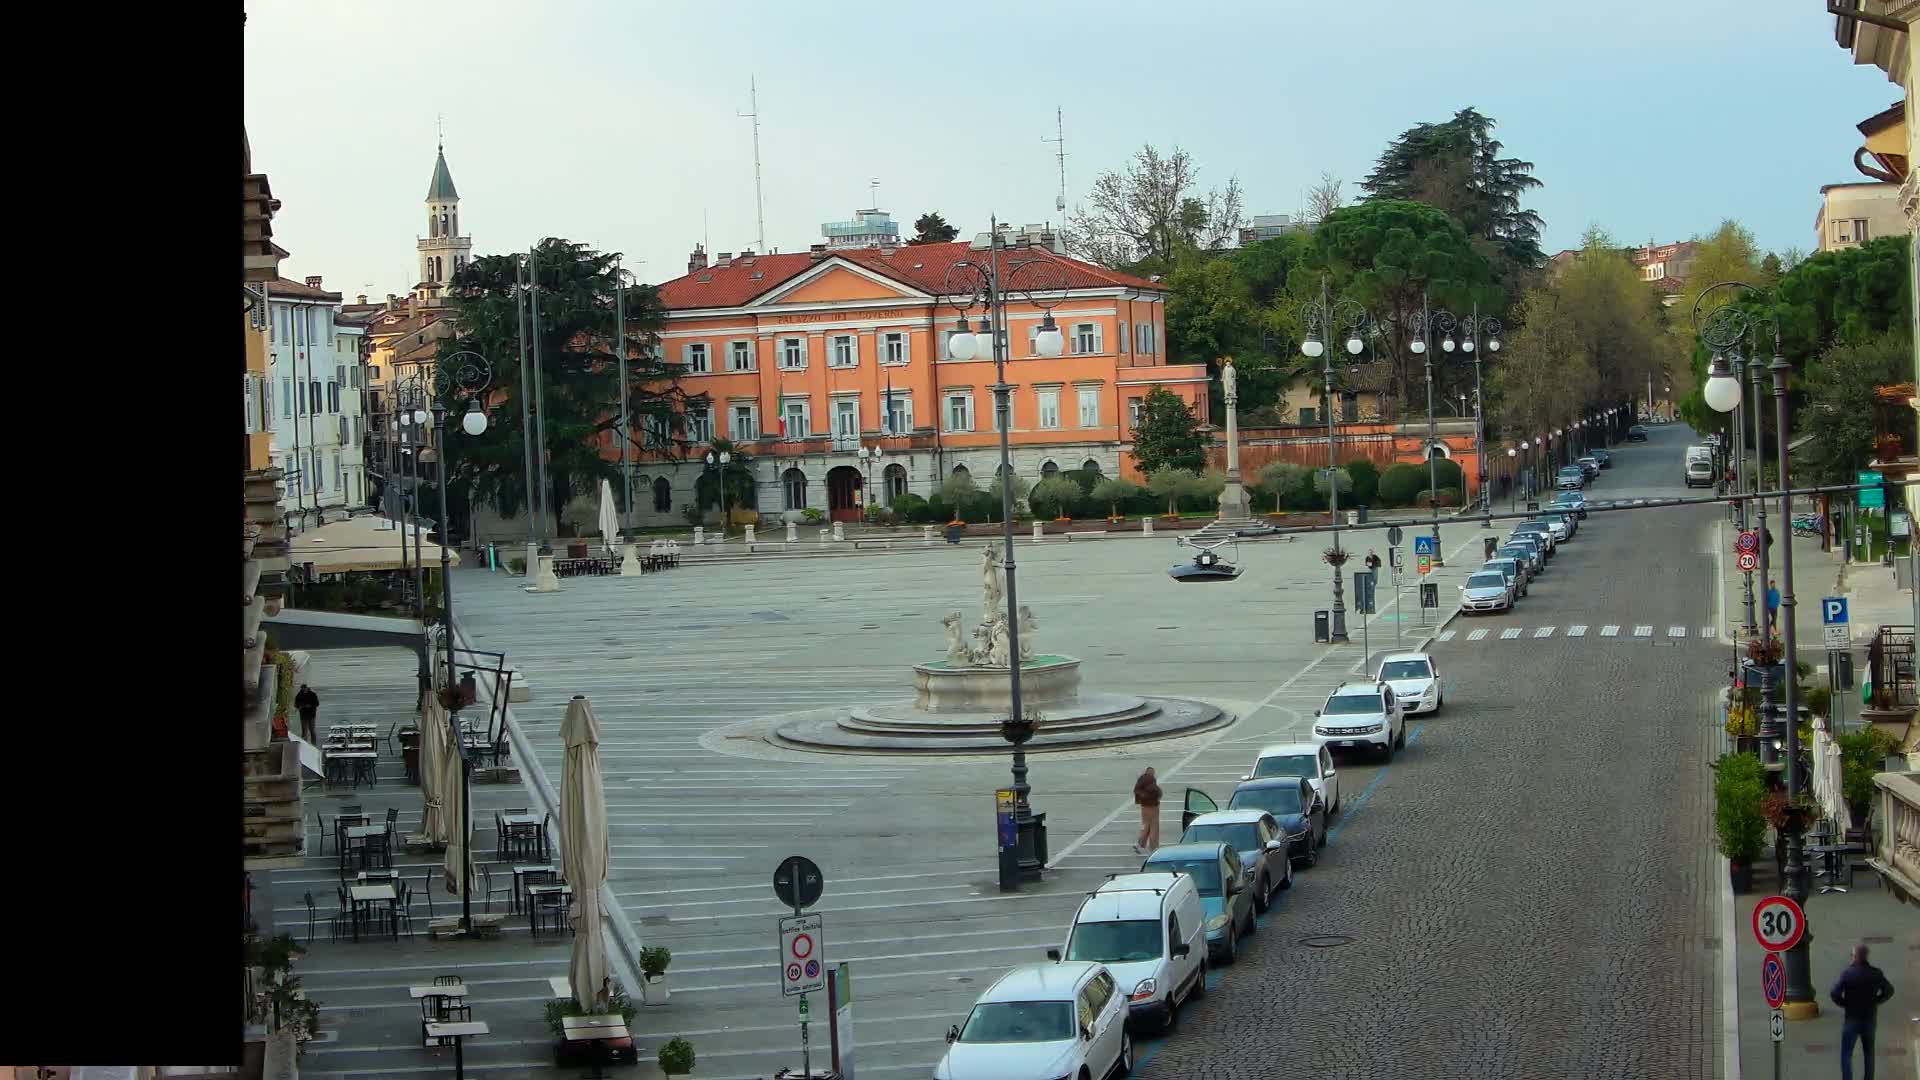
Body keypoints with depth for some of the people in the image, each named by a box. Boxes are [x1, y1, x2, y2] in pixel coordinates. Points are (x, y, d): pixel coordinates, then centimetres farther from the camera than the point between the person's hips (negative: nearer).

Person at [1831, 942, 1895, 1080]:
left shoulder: (1847, 973, -15)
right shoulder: (1875, 973, -4)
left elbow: (1835, 992, -20)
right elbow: (1889, 990, 4)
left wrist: (1843, 1004, -4)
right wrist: (1876, 1002, 9)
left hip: (1852, 1018, -4)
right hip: (1870, 1019, 4)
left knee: (1846, 1054, 2)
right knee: (1869, 1054, 18)